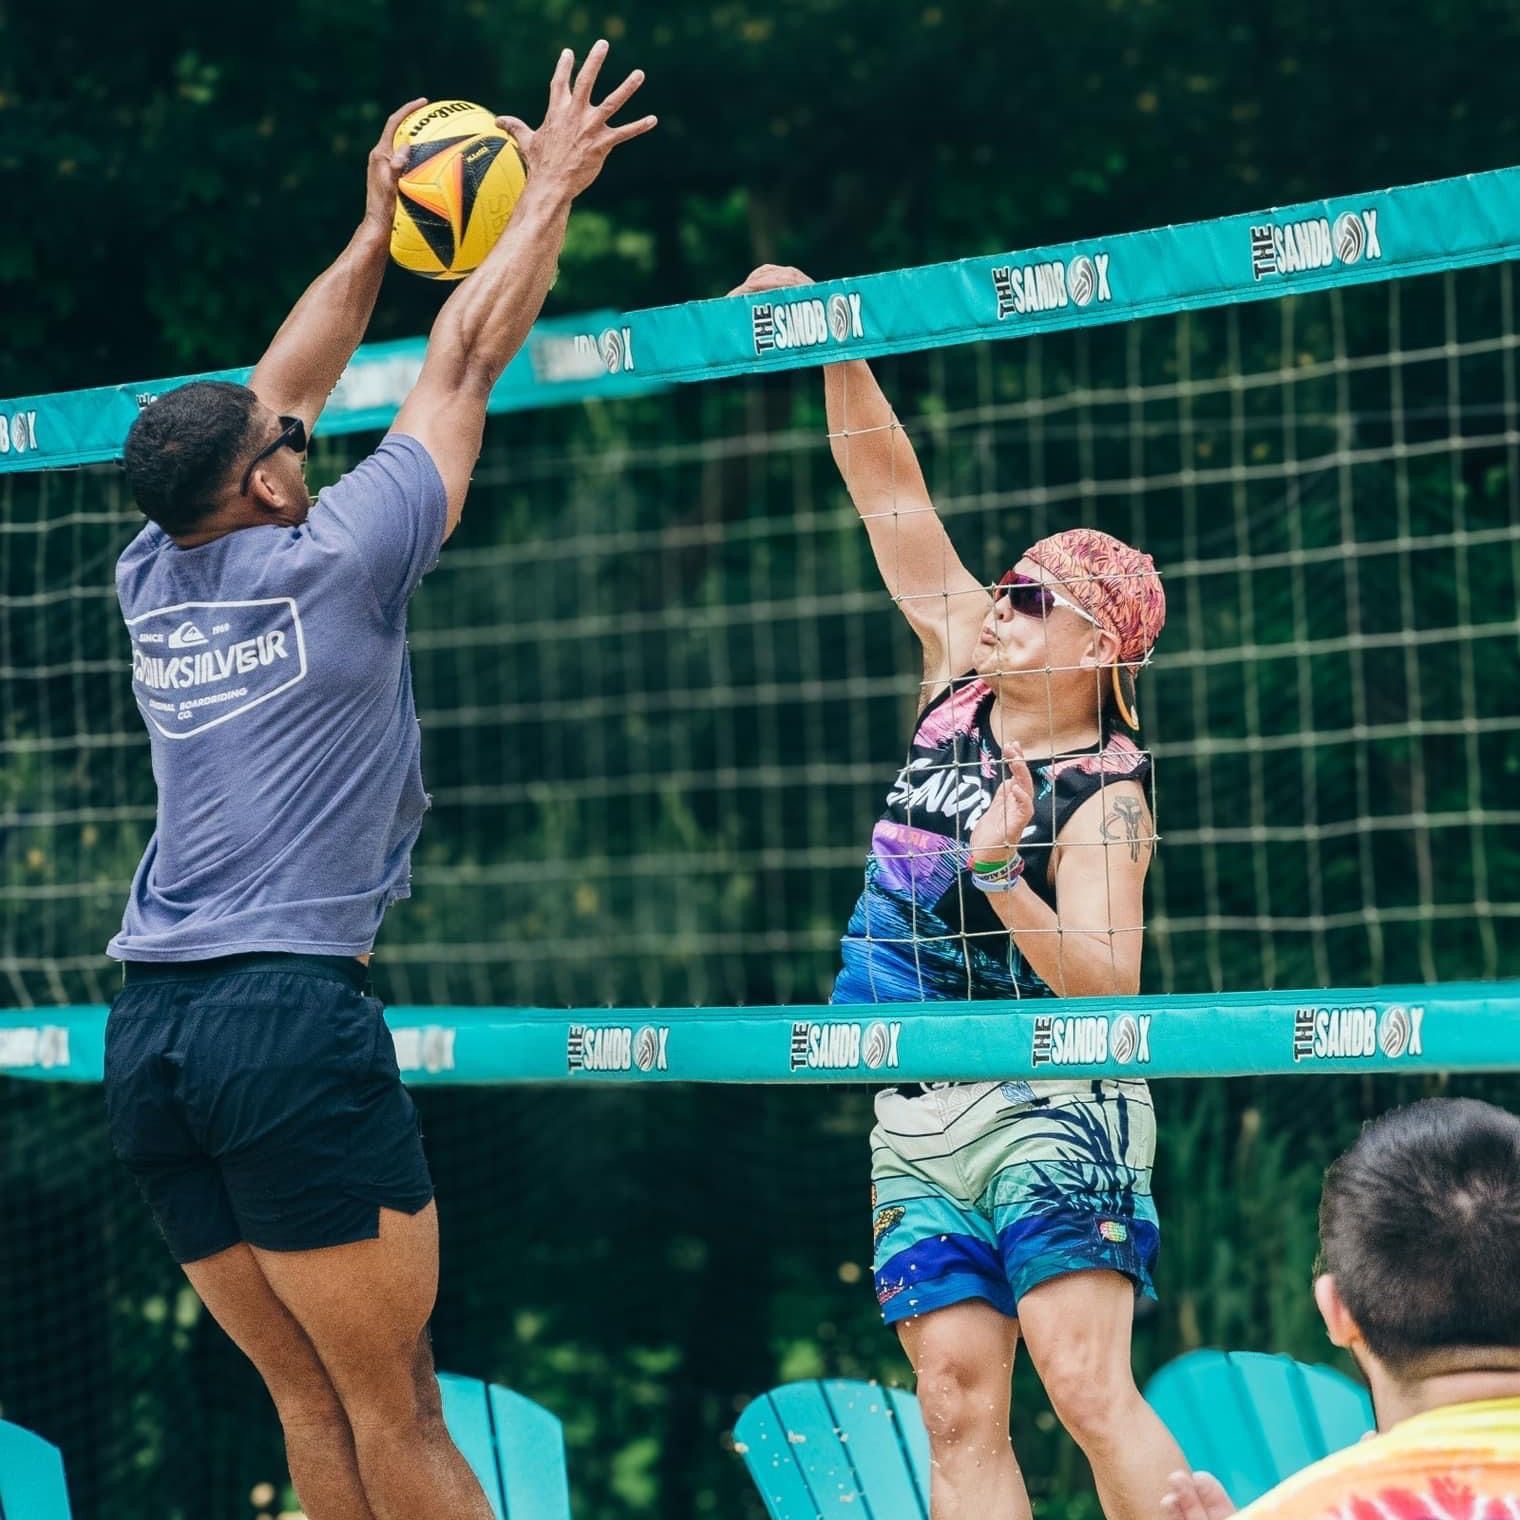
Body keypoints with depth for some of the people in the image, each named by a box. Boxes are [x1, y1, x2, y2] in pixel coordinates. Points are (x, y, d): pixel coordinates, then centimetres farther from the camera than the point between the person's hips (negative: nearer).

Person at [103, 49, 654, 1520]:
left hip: (144, 1028, 7)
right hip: (290, 1012, -7)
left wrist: (378, 230, 37)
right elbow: (461, 365, 7)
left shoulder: (152, 583, 13)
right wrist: (547, 194, 19)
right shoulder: (334, 562, -3)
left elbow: (277, 391, 28)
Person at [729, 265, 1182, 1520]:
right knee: (959, 1404, -3)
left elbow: (1107, 991, -19)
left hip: (1048, 1109, -6)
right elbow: (887, 479, 8)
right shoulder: (966, 669, 7)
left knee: (1088, 1384, -17)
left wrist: (999, 875, -31)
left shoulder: (1105, 794, -9)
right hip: (918, 1119, 6)